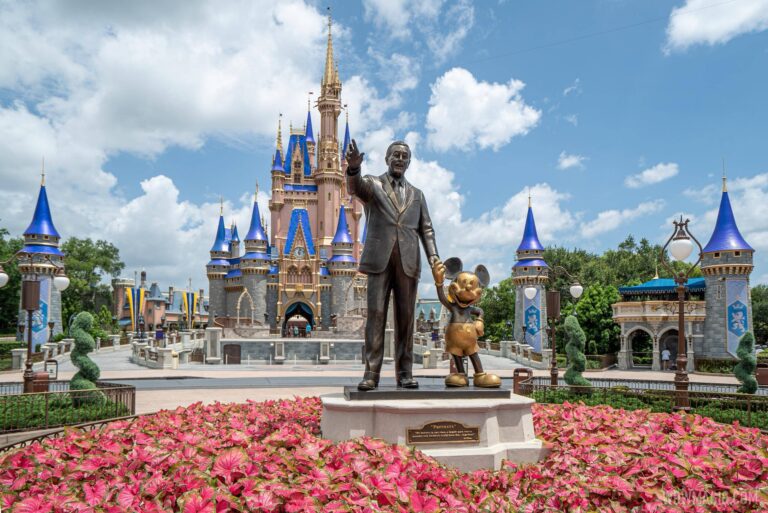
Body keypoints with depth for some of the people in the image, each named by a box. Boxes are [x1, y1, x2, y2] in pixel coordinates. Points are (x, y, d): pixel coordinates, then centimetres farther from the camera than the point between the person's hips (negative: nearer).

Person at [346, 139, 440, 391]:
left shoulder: (417, 194, 21)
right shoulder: (372, 184, 10)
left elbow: (426, 228, 15)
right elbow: (357, 186, -14)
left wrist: (432, 255, -2)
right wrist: (354, 167, -37)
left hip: (408, 261, 3)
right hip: (380, 258, -3)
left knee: (405, 317, 1)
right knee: (376, 314, -6)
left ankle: (404, 373, 5)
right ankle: (371, 372, -4)